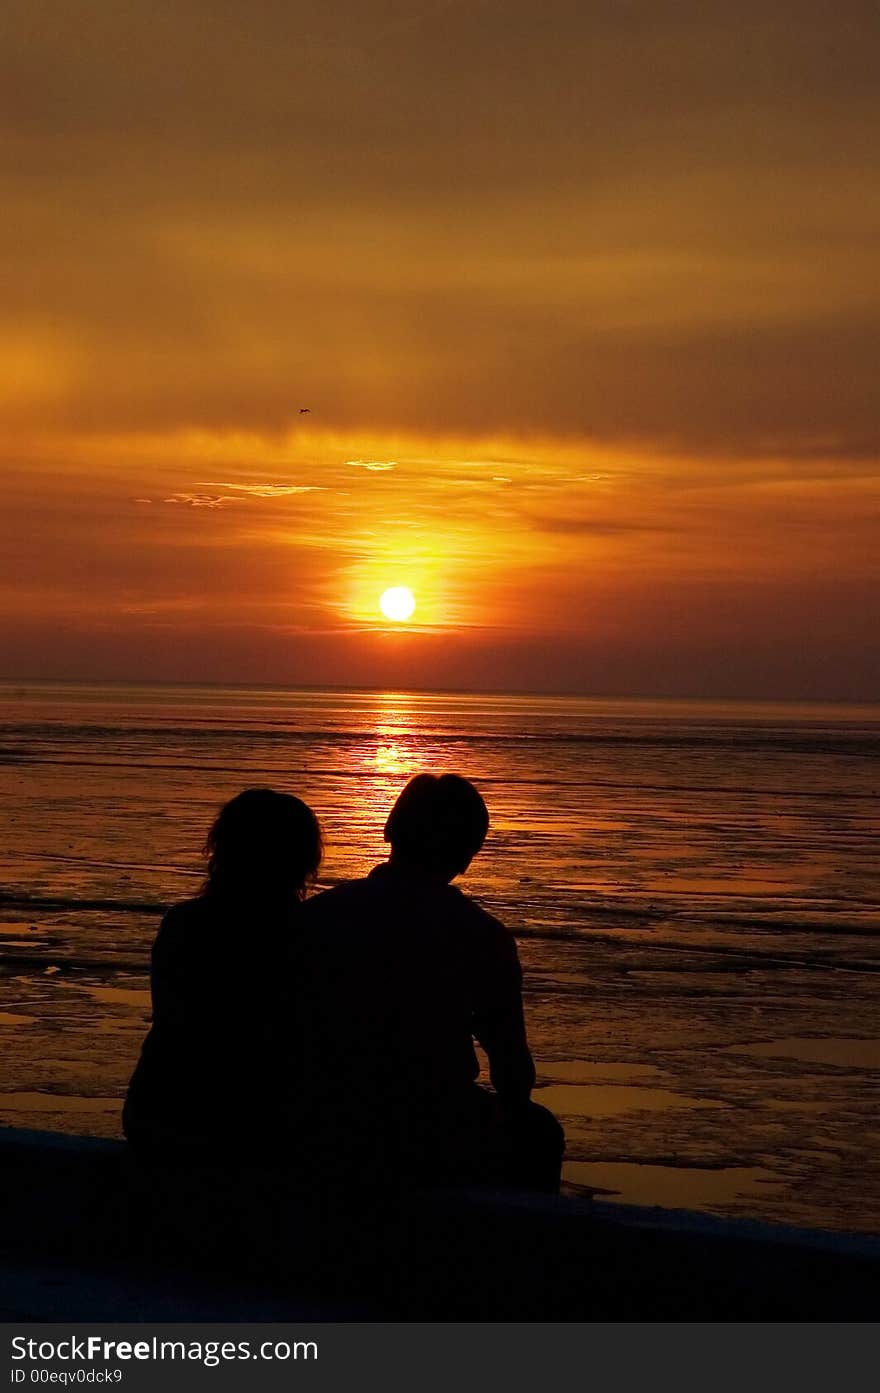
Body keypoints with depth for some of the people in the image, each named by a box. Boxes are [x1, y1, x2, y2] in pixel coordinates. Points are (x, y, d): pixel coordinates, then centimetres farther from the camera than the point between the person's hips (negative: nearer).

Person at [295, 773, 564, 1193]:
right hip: (438, 1150, -3)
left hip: (326, 1141, 4)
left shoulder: (314, 917, -4)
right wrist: (514, 1113, 20)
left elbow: (296, 1037, 7)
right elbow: (512, 1066, -2)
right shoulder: (482, 937, -11)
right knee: (538, 1134, 26)